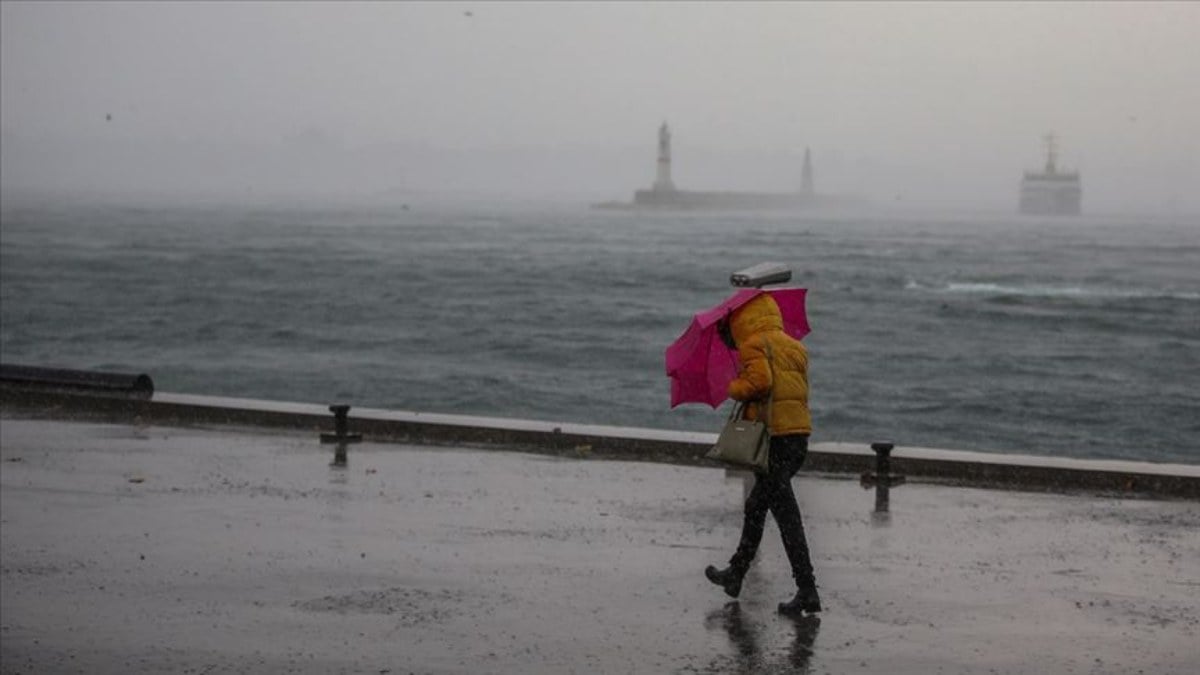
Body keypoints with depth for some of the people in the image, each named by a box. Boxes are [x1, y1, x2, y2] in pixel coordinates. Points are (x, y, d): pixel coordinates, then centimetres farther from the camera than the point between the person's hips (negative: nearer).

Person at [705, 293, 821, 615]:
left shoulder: (754, 345, -5)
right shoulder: (795, 347, 19)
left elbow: (759, 381, -21)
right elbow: (800, 389, 14)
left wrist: (735, 388, -1)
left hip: (771, 436, -9)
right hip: (799, 434, 9)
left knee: (786, 514, -8)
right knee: (756, 506, 23)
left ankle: (807, 591, -10)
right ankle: (735, 575, 34)